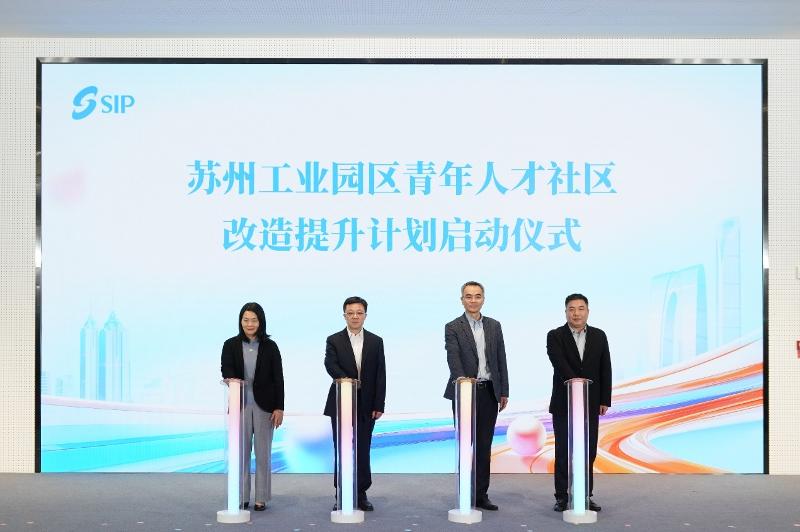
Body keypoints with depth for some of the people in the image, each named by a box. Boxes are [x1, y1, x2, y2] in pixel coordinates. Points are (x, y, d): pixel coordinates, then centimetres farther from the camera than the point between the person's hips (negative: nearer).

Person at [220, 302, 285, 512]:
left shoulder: (270, 346, 1)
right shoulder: (231, 345, 2)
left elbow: (278, 378, 0)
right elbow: (226, 370, -9)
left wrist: (279, 407, -5)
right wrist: (231, 380, -33)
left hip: (264, 405, 0)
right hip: (240, 405, 1)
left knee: (263, 452, 5)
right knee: (241, 452, 4)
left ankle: (262, 498, 12)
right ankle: (241, 497, 12)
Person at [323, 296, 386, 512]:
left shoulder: (376, 342, 7)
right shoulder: (334, 340, 2)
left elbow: (380, 375, 4)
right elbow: (331, 365, -14)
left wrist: (379, 405, -2)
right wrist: (347, 380, -34)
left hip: (367, 405, 1)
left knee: (363, 450, 4)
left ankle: (361, 494, 12)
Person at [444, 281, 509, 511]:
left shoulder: (494, 326, 10)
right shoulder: (453, 328, -3)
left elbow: (501, 360, 11)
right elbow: (453, 359, -15)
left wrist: (504, 391, 7)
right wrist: (463, 380, -32)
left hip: (489, 392, 4)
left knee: (484, 445, 6)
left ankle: (481, 495, 13)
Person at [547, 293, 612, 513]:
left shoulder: (599, 336, 6)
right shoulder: (555, 336, -3)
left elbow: (605, 370, 7)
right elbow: (560, 365, -18)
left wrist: (605, 400, 2)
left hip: (591, 404, 3)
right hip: (563, 403, -3)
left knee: (589, 451, 5)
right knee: (563, 450, 0)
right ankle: (562, 497, 6)